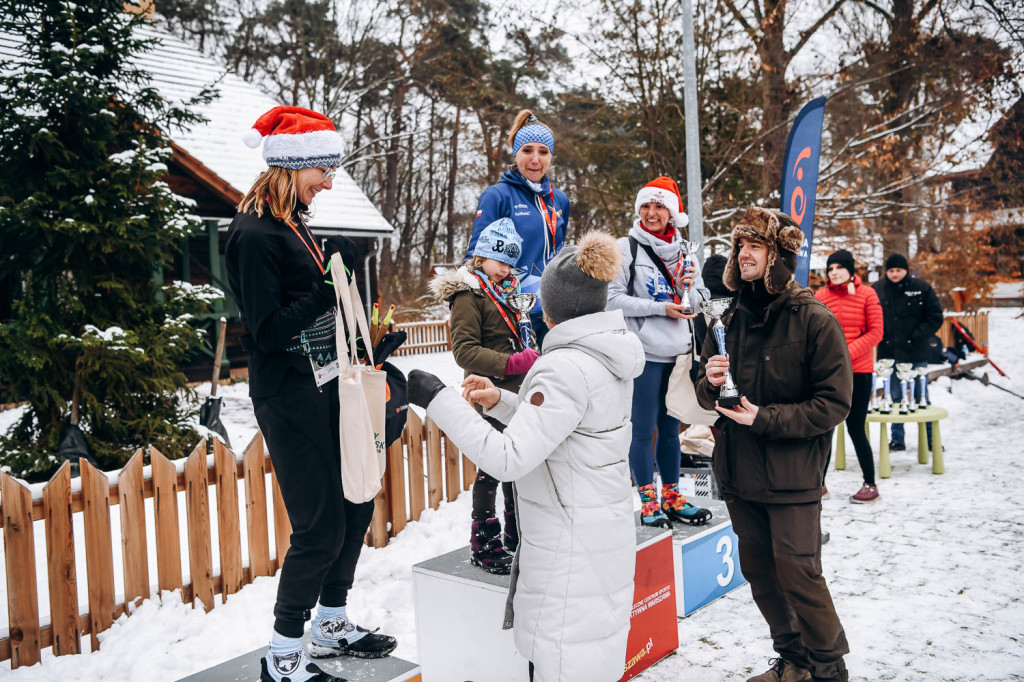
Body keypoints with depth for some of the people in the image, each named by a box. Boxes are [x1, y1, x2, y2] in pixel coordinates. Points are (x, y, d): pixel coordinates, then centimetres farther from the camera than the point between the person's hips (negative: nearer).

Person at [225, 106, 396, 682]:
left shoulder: (294, 225, 14)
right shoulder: (255, 234, -15)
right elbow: (269, 329, -20)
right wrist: (331, 286, -26)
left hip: (324, 385, 10)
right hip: (288, 394, -9)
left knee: (356, 506, 15)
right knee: (321, 527, -4)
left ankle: (332, 625, 32)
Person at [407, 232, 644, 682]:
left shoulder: (567, 367, -23)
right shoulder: (605, 355, 6)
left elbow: (507, 459, -27)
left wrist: (438, 400, -22)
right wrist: (500, 401, 8)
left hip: (569, 551, -10)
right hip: (603, 531, 10)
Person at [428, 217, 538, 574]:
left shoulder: (507, 291, 18)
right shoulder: (468, 294, -9)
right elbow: (465, 350, -19)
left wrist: (532, 357, 11)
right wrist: (511, 362, -26)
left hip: (516, 393, 9)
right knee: (491, 467, -4)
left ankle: (516, 534, 30)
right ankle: (484, 544, 8)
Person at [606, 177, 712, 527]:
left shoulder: (683, 251, 12)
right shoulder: (626, 248, -4)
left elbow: (699, 303, 14)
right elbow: (612, 298, -11)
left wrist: (686, 289, -8)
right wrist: (660, 308, -14)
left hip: (679, 353, 5)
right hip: (644, 353, -5)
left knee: (671, 428, 13)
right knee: (643, 429, 0)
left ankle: (671, 498, 25)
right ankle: (648, 501, 14)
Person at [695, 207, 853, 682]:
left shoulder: (814, 321, -10)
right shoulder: (730, 321, 8)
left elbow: (834, 403, -12)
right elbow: (705, 393, 15)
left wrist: (766, 418, -19)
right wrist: (711, 382, -9)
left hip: (792, 475, -6)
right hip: (739, 472, 6)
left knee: (798, 574, -2)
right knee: (759, 571, 14)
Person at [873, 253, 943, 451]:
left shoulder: (921, 288, -2)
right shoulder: (877, 289, 2)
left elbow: (935, 317, 0)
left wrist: (917, 336, -9)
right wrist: (879, 335, -4)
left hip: (916, 354, -2)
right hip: (888, 353, 2)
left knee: (921, 397, 5)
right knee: (894, 398, 9)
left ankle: (930, 438, 17)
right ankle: (897, 439, 17)